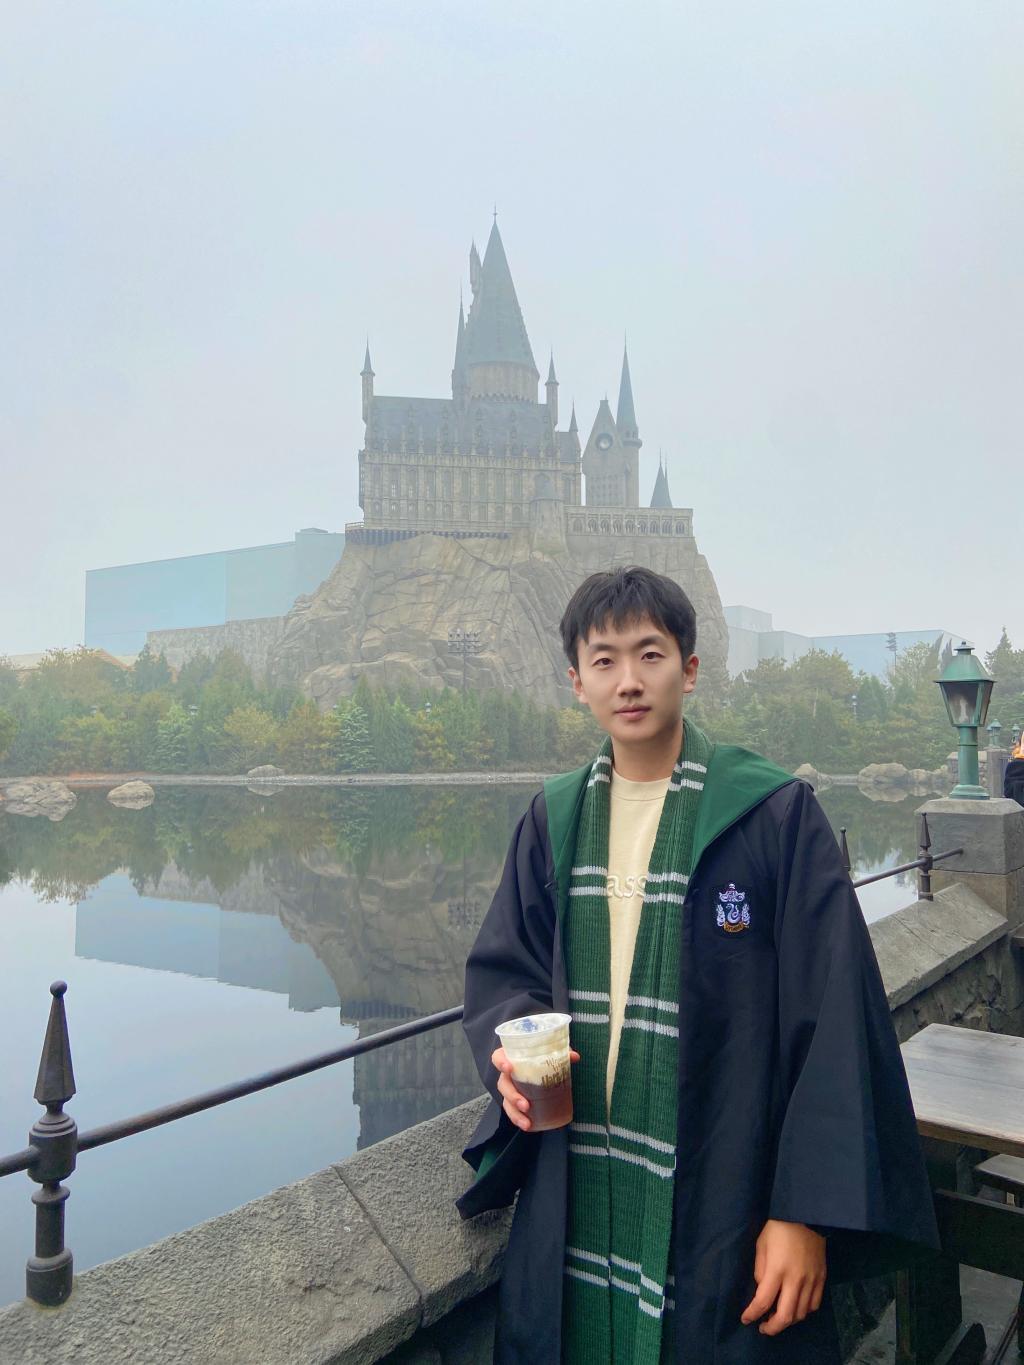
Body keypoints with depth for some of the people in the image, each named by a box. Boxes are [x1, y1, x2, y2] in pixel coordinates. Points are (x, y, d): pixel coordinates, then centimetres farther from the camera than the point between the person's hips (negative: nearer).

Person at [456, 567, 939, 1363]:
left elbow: (835, 1020, -13)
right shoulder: (554, 818, 2)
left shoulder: (775, 813, -12)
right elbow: (501, 967, 9)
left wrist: (809, 1211, -14)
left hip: (722, 1195, -3)